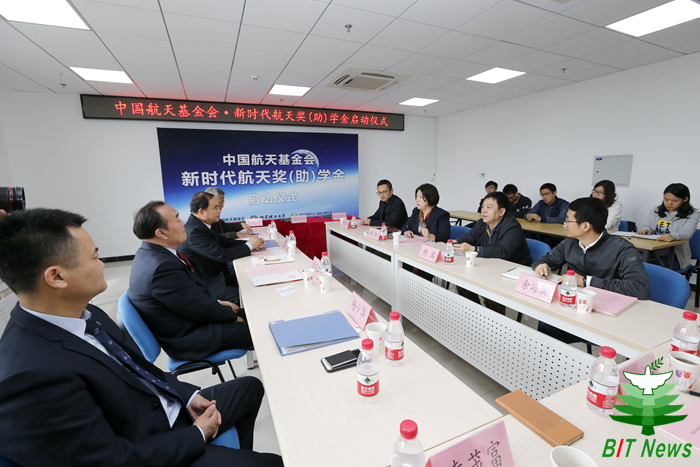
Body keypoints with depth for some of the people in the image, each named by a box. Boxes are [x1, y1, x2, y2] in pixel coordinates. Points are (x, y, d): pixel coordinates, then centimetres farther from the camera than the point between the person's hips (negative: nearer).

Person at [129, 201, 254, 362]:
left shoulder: (151, 253, 0)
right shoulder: (162, 267, -32)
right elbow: (201, 308, -23)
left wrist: (216, 302, 5)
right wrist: (232, 316, -8)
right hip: (188, 338, -9)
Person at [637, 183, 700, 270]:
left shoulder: (692, 214, 4)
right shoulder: (656, 211, 16)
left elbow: (686, 233, -13)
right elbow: (647, 226, 14)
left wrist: (673, 236, -37)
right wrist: (646, 230, -13)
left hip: (674, 256, -3)